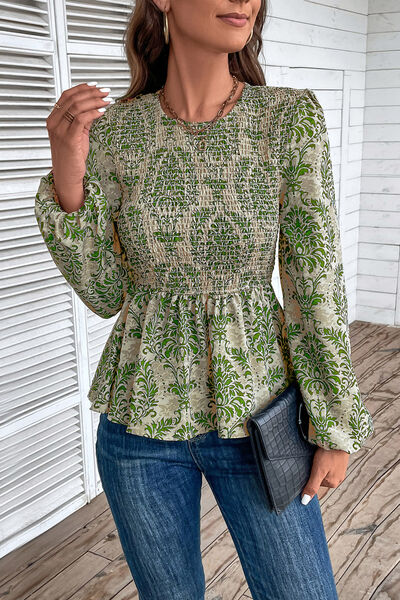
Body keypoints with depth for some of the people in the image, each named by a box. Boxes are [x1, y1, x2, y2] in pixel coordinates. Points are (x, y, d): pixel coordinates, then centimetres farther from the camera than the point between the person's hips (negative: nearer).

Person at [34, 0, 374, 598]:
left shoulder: (292, 117, -10)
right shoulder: (113, 129, -6)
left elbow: (316, 279, -7)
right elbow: (105, 294, -3)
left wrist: (335, 425, -4)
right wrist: (67, 177, -16)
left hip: (256, 416, -1)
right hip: (141, 420, 1)